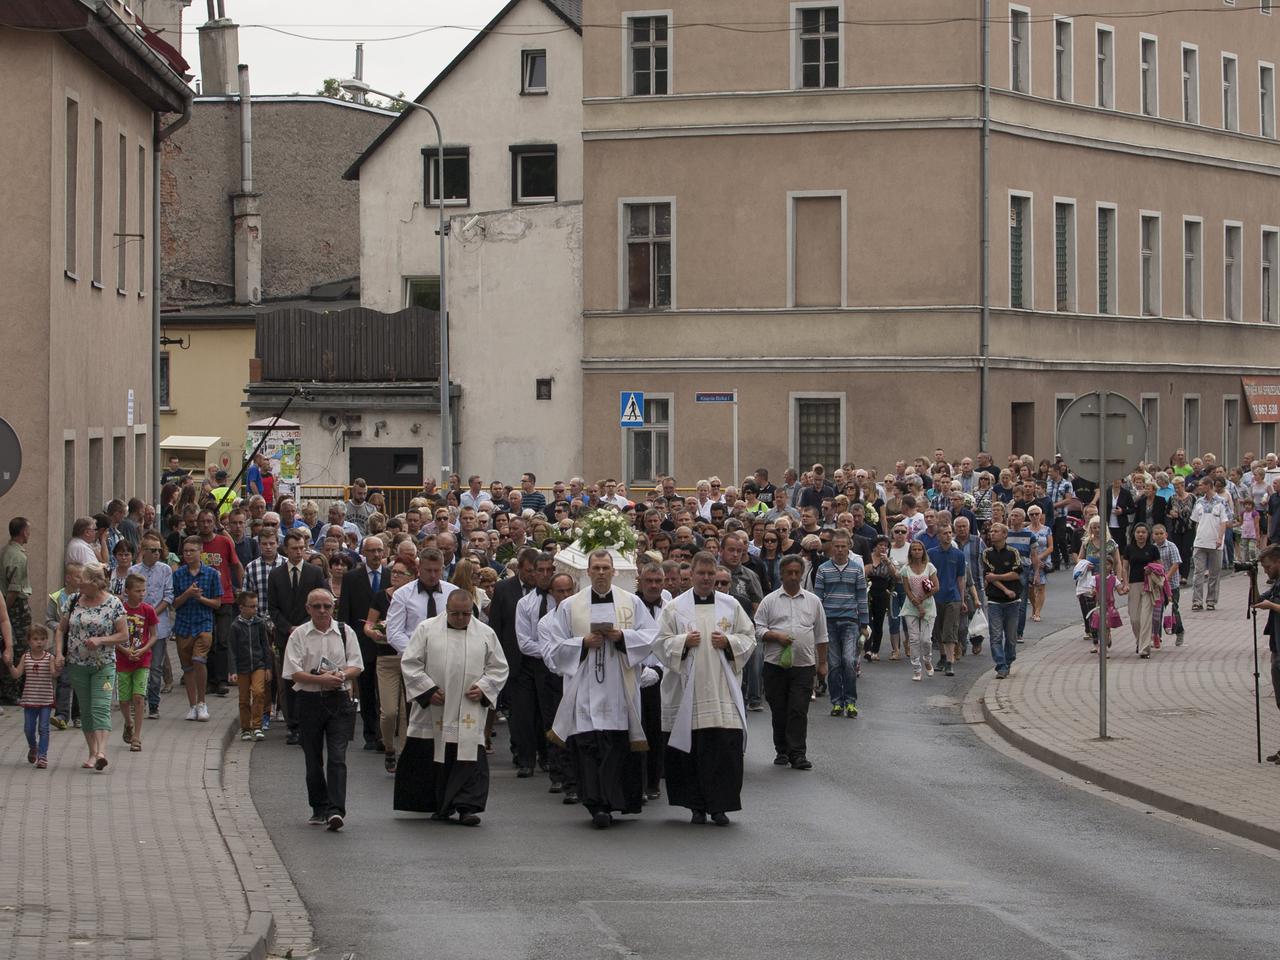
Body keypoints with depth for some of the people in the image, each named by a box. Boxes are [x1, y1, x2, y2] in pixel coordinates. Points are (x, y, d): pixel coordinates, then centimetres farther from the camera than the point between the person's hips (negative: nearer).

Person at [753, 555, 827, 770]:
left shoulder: (813, 601, 12)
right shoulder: (770, 601, 6)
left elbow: (821, 635, 15)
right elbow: (758, 629, 3)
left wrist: (822, 663, 12)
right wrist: (776, 636, -14)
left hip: (803, 665, 0)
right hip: (775, 664, 0)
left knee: (799, 711, -7)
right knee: (779, 710, 6)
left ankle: (798, 754, -9)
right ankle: (781, 751, 16)